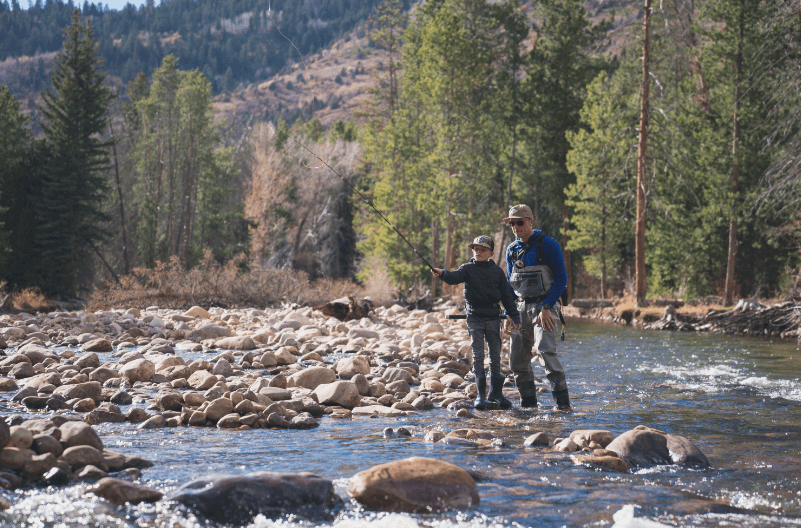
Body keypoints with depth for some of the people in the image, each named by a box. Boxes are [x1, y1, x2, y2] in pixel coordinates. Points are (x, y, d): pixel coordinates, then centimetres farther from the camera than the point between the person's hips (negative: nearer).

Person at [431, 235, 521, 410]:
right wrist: (442, 273, -39)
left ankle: (496, 392, 16)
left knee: (495, 355, 5)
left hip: (493, 318, 1)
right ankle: (481, 394, 0)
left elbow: (506, 295, 9)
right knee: (478, 355, -4)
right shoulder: (468, 268, 2)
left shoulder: (497, 271, 7)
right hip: (474, 318, -1)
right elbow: (455, 277, -18)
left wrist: (515, 317, 7)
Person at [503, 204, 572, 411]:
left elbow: (561, 278, -9)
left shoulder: (548, 245, -7)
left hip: (544, 306, -6)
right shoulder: (512, 250, 12)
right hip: (521, 308, 6)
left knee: (546, 351, -23)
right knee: (517, 359, 4)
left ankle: (562, 403, -21)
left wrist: (546, 307, -16)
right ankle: (527, 403, 18)